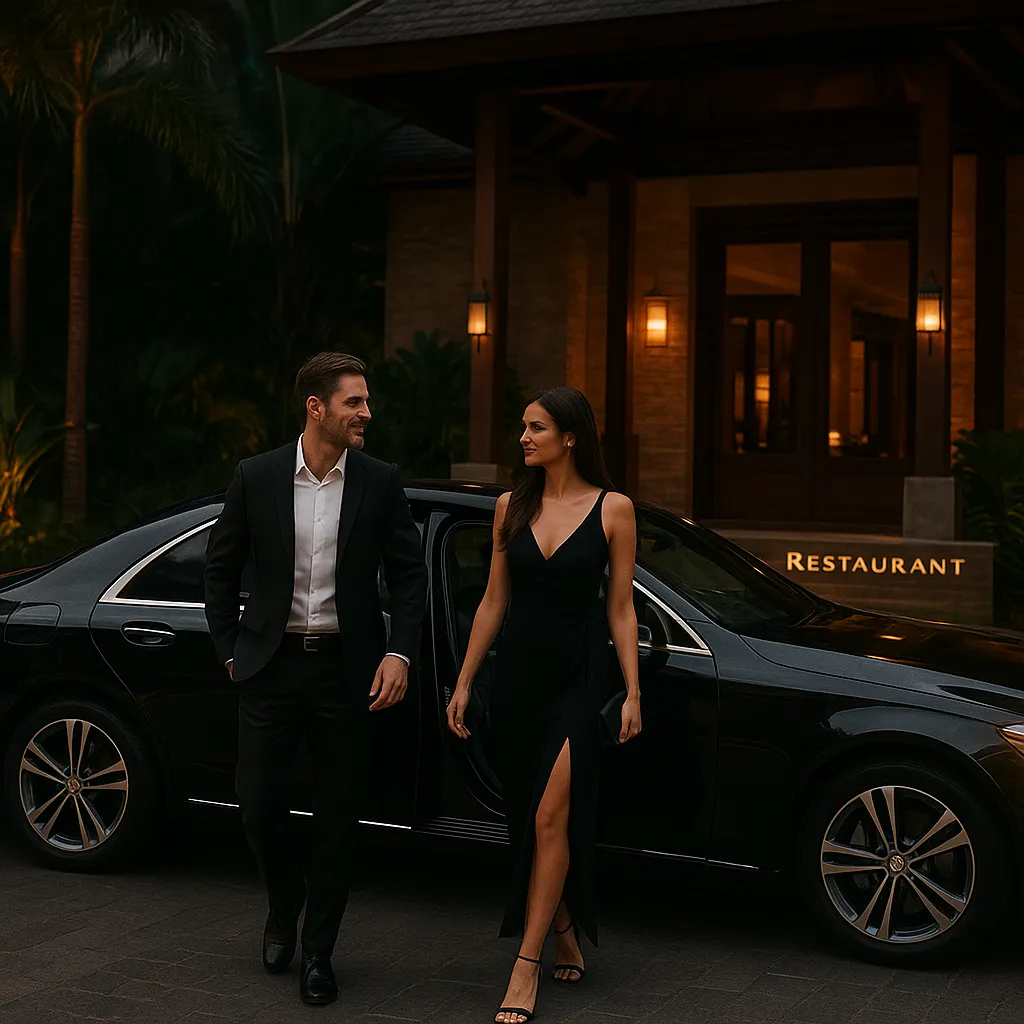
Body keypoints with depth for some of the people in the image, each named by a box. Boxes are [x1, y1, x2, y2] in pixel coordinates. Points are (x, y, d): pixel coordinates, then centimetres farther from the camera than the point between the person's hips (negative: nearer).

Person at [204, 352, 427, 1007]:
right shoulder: (256, 478, -2)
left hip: (348, 669, 0)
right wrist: (229, 651, 6)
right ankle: (285, 905, 33)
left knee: (338, 817, 5)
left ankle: (318, 951, 20)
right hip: (272, 664, 0)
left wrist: (400, 654, -9)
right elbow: (221, 568, 8)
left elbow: (409, 575, 3)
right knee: (259, 804, 2)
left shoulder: (381, 482, -2)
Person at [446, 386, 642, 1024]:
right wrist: (464, 683, 9)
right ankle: (566, 941, 27)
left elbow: (621, 608, -1)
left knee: (550, 818, -10)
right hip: (517, 672, 4)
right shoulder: (512, 507, 7)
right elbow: (495, 601, 11)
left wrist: (632, 693, -6)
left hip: (577, 676, -4)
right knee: (532, 821, 10)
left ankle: (527, 968, -4)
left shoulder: (613, 509, -3)